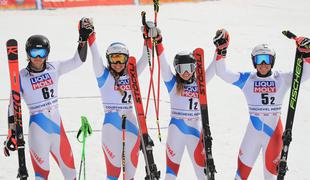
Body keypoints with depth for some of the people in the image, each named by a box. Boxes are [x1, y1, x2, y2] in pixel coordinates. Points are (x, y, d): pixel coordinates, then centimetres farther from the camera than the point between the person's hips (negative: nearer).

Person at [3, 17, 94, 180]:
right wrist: (11, 133, -9)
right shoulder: (21, 77, -7)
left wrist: (83, 38, -3)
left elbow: (78, 60, 8)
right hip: (38, 128, -4)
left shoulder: (53, 68, 3)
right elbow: (13, 106, -5)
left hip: (56, 123, 4)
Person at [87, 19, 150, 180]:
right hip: (111, 125, -4)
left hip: (130, 125, 4)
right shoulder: (104, 76, 0)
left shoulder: (131, 75, 9)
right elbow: (95, 56, -10)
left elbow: (145, 59, 7)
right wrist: (90, 35, -20)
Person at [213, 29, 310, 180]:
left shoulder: (282, 79, 0)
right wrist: (221, 50, -17)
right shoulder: (247, 79, 0)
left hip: (274, 131, 0)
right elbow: (222, 73, -7)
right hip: (252, 132, 0)